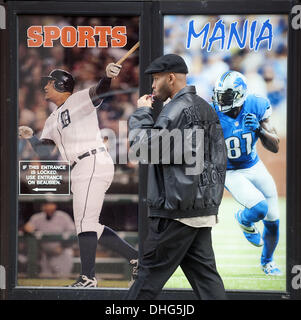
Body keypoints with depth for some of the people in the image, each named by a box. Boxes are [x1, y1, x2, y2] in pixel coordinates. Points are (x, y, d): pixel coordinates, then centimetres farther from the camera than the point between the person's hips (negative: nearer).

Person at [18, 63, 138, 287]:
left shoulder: (79, 99, 0)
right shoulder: (52, 120, 24)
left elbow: (100, 91, -20)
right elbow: (44, 152, 17)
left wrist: (108, 76, -42)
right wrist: (31, 137, -1)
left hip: (94, 162, -10)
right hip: (80, 172, 10)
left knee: (85, 221, -13)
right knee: (91, 226, 11)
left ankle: (88, 277, -13)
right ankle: (137, 258, 18)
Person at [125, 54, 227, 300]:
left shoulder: (178, 109, -13)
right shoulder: (207, 109, 18)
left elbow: (142, 145, -17)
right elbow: (219, 158, 20)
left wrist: (142, 112, -3)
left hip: (176, 209, -9)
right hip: (204, 210, 9)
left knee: (151, 270, -2)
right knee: (204, 273, 6)